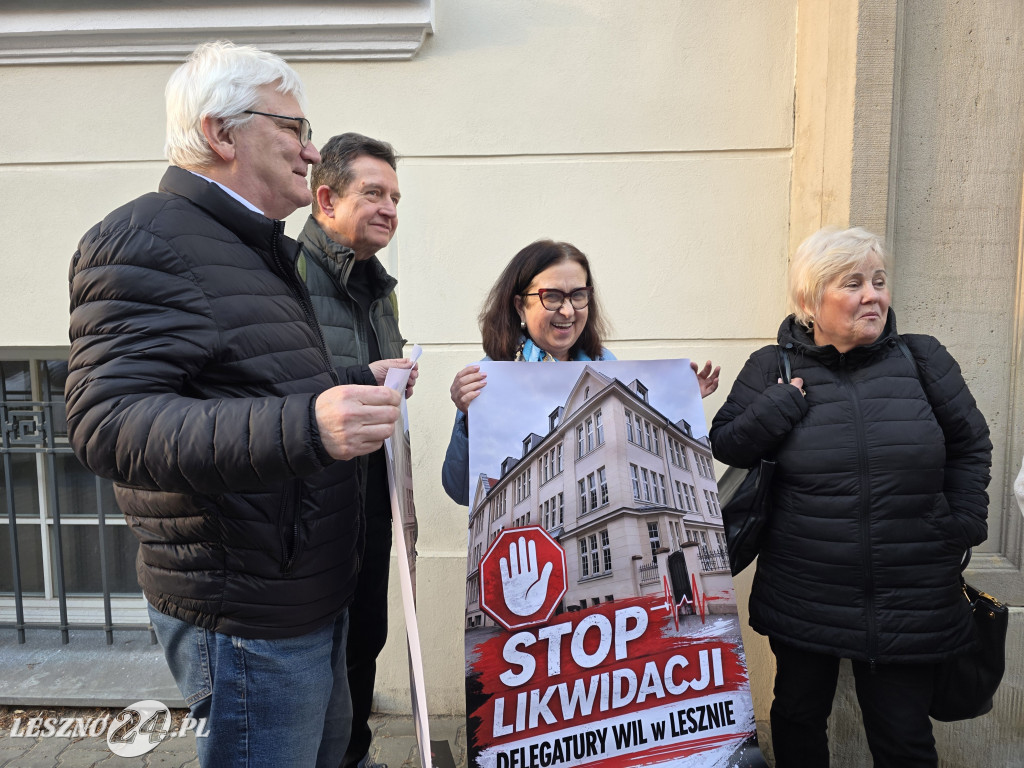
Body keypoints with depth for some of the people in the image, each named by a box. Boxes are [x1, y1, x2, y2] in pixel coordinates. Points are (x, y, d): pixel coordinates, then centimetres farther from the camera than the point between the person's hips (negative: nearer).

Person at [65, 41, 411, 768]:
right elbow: (110, 422, -29)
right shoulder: (146, 239, -17)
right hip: (248, 617, -10)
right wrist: (303, 427, -40)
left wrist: (354, 383, 18)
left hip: (311, 592, 10)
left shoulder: (254, 246, 16)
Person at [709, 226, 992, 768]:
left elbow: (971, 445, 10)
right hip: (803, 598, 0)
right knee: (798, 718, 18)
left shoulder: (921, 359, 1)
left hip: (910, 605, 1)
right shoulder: (773, 368, -2)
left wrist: (964, 520, 1)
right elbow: (722, 447, -3)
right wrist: (780, 406, -16)